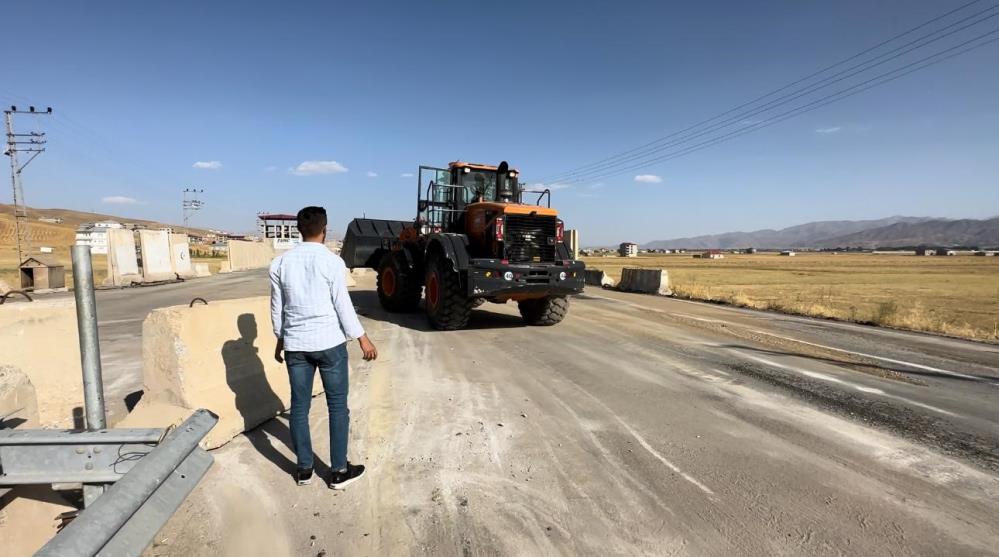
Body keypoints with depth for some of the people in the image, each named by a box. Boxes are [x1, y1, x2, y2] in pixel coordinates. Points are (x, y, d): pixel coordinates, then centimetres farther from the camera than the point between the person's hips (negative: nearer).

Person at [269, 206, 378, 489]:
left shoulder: (280, 262, 2)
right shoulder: (332, 261, -11)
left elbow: (277, 307, 9)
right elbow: (343, 306, -10)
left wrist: (280, 339, 22)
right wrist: (363, 339, 0)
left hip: (295, 344, 4)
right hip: (329, 342, -4)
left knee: (299, 406, 14)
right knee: (337, 406, 7)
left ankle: (304, 468, 26)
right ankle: (339, 471, 15)